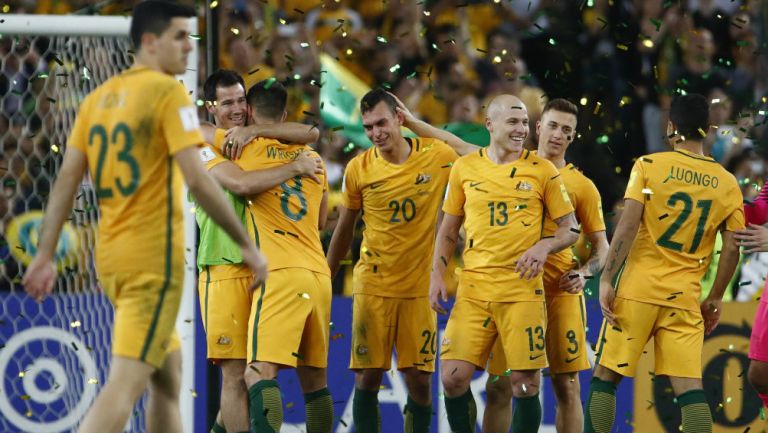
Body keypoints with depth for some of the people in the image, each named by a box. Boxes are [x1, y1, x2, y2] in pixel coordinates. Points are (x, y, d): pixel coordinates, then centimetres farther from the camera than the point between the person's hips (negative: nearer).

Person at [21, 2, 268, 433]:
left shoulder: (99, 98, 12)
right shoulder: (168, 92, -9)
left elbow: (66, 180, 9)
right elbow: (197, 178, -16)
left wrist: (46, 255, 11)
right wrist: (248, 246, -12)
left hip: (110, 253, 8)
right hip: (155, 256, -8)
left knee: (169, 371, 19)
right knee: (126, 382, -13)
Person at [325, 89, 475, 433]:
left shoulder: (435, 155, -3)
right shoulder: (359, 168, -2)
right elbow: (344, 229, 9)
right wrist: (325, 278, 12)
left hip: (420, 286, 0)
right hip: (372, 285, 0)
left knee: (420, 380, -1)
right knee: (367, 378, -2)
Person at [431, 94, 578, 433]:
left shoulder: (542, 170, 2)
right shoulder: (465, 168, 8)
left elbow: (570, 229, 6)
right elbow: (448, 229, 17)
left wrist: (544, 246, -13)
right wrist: (436, 275, 6)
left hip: (523, 289, -2)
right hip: (473, 287, 2)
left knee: (525, 384, -4)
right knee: (453, 378, -6)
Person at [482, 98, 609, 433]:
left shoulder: (581, 186, 8)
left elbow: (601, 246, 7)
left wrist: (584, 273, -10)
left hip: (560, 291, -1)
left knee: (566, 384, -2)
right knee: (498, 386, -1)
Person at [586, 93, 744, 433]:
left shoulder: (649, 165, -3)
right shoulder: (727, 184, 6)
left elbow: (627, 227, -10)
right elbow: (732, 248, 5)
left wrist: (606, 280, -8)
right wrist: (715, 298, 16)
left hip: (637, 290, -2)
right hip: (685, 298, 2)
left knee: (605, 376, 5)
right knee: (689, 386, 0)